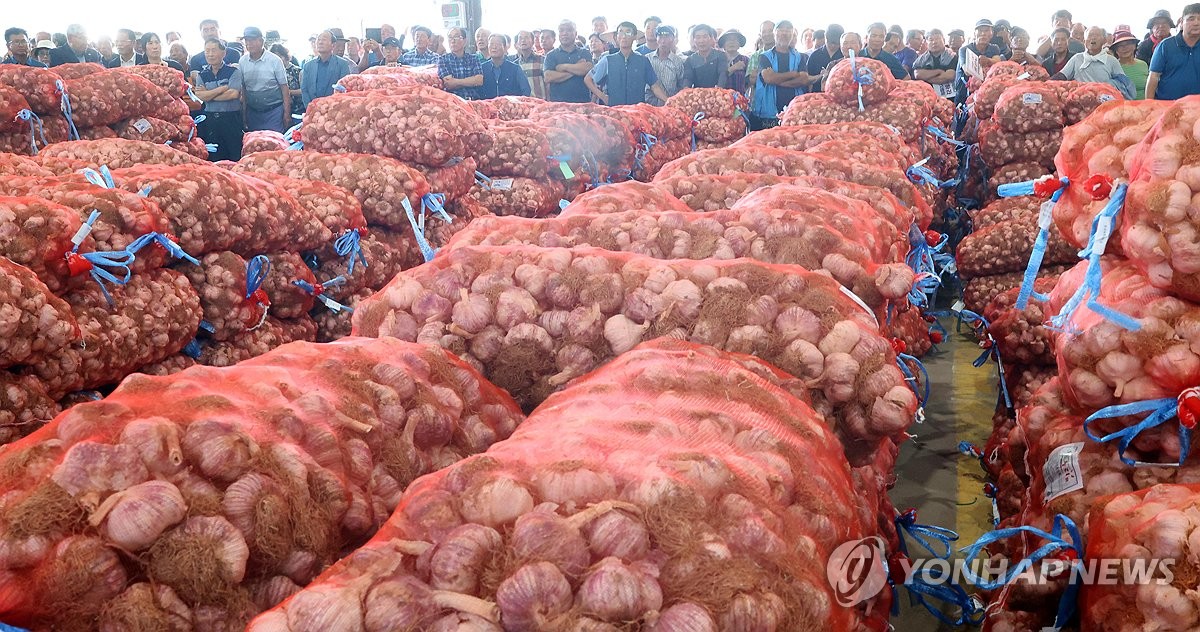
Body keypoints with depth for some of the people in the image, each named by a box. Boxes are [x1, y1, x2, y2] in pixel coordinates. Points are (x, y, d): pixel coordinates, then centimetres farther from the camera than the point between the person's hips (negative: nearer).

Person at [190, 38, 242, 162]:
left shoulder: (234, 72, 1)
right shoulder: (202, 75, 12)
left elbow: (233, 94, -13)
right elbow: (200, 96, -4)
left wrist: (208, 94, -5)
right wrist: (223, 88, -10)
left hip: (231, 118, -3)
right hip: (210, 119, 3)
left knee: (235, 157, -4)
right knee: (214, 159, 6)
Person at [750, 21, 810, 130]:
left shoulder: (799, 57, 15)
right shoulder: (765, 57, 10)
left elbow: (804, 80, 0)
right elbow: (768, 78, -7)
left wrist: (777, 80, -7)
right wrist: (794, 74, -1)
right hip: (769, 112, -1)